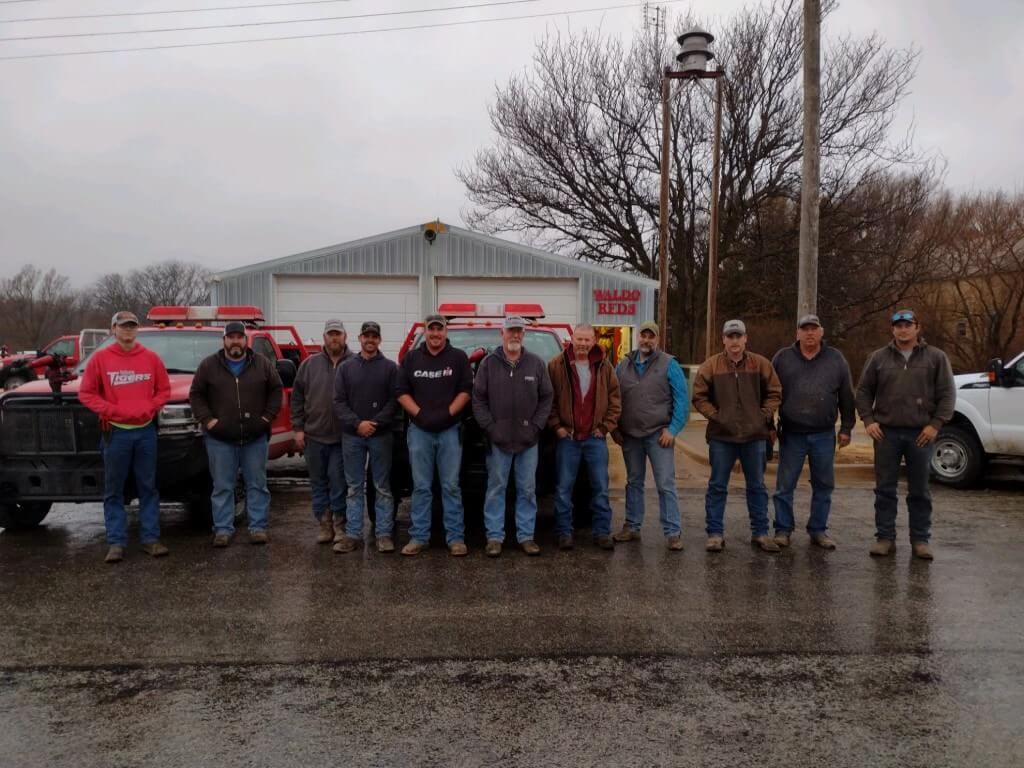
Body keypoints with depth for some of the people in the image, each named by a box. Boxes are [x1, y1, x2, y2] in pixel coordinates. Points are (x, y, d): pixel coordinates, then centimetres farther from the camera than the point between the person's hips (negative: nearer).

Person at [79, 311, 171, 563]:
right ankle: (116, 542, 10)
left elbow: (164, 389, 9)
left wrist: (150, 408, -8)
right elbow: (86, 393, 0)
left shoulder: (150, 358, 4)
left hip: (146, 431, 2)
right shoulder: (100, 358, -1)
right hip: (115, 432, -1)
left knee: (148, 488, 6)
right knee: (114, 491, 4)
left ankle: (150, 538, 13)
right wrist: (109, 410, -12)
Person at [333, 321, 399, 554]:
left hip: (381, 435, -2)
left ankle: (384, 534, 9)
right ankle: (353, 535, 13)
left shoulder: (389, 367, 3)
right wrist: (357, 423, -11)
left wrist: (375, 423, -15)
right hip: (352, 436, 2)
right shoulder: (346, 367, 9)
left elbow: (395, 400, -4)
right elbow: (339, 401, 3)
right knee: (354, 488, 8)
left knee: (383, 488, 3)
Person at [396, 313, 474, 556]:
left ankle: (455, 537, 7)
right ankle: (419, 537, 12)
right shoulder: (411, 358, 10)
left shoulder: (458, 357, 5)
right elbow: (402, 392, 6)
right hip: (419, 430, 2)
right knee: (421, 486, 5)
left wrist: (447, 413, -12)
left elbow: (466, 390, -1)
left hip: (450, 430, -1)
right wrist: (420, 414, -7)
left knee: (451, 486, 1)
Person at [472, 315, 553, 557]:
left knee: (527, 490, 7)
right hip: (498, 439, -1)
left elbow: (546, 398, 7)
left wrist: (536, 427, -3)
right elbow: (478, 399, 1)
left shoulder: (536, 364, 6)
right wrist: (490, 427, -7)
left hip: (529, 440, 2)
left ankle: (526, 536, 16)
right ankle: (494, 537, 10)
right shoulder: (489, 363, 2)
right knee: (496, 489, 3)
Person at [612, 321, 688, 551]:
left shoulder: (669, 365, -2)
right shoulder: (623, 366, 10)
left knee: (666, 485, -5)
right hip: (629, 436, 4)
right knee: (633, 483, 14)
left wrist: (672, 429, -12)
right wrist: (614, 428, 6)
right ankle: (632, 526, 24)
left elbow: (682, 400, -5)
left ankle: (673, 532, 2)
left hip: (658, 436, -4)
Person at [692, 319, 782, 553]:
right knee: (717, 486, 4)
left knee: (757, 486, 11)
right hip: (721, 436, -1)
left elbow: (774, 393, 9)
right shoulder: (710, 366, -2)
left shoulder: (761, 364, 2)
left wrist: (765, 415, -3)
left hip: (755, 436, 1)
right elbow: (699, 397, 1)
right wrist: (715, 415, -9)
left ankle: (760, 533, 23)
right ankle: (715, 533, 13)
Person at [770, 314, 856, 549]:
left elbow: (846, 397, 9)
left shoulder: (836, 359, 6)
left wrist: (846, 428, 5)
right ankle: (783, 530, 13)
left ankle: (818, 530, 22)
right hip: (791, 434, -1)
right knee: (785, 485, 2)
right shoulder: (782, 358, 3)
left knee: (823, 486, 9)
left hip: (824, 435, 1)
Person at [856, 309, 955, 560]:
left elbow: (947, 394, 2)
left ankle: (921, 540, 16)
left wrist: (935, 424, -8)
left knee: (919, 491, 7)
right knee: (885, 489, 4)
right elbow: (864, 391, 9)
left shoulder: (936, 357, 4)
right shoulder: (878, 358, 7)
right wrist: (868, 420, -2)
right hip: (886, 432, 1)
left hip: (921, 433, -1)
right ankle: (885, 538, 12)